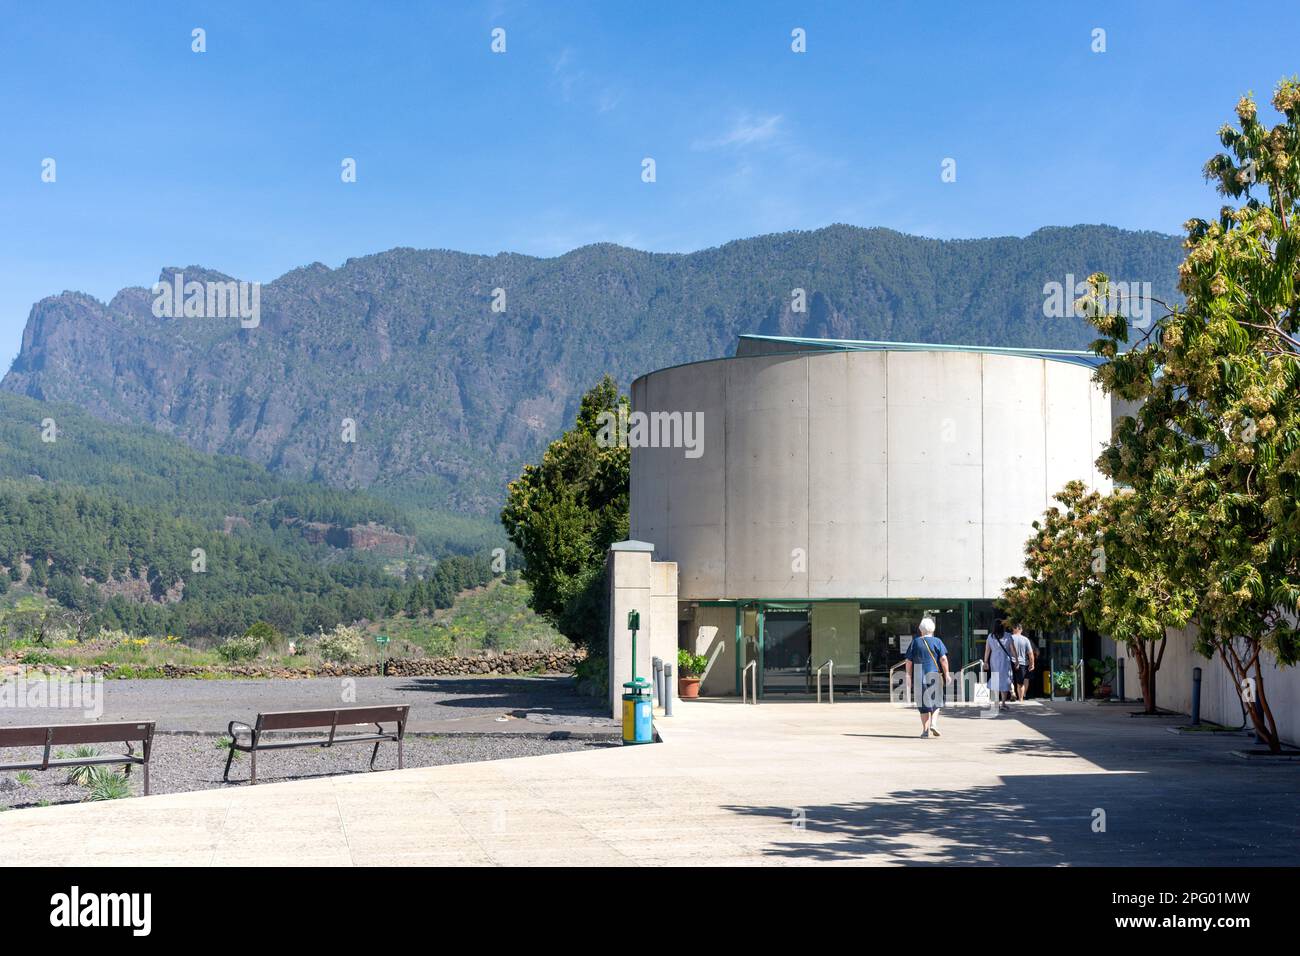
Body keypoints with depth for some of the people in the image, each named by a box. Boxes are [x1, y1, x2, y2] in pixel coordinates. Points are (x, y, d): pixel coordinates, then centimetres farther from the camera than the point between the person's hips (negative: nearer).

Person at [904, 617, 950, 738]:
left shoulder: (915, 642, 2)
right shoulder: (937, 642, -1)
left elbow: (909, 662, 1)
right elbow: (943, 659, -9)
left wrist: (909, 676, 7)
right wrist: (946, 674, -4)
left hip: (919, 677, 1)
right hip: (935, 675, -1)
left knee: (923, 703, 7)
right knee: (935, 701, 14)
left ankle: (925, 730, 4)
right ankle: (933, 723, -6)